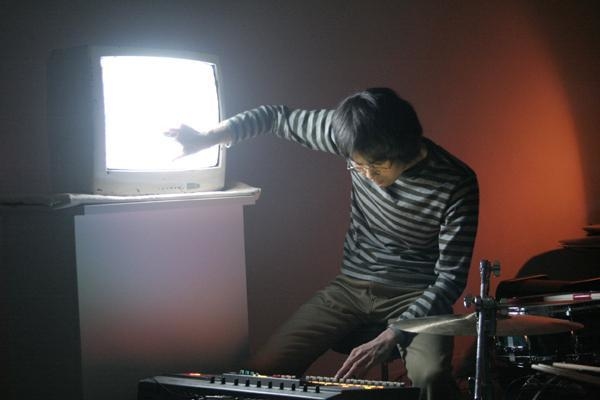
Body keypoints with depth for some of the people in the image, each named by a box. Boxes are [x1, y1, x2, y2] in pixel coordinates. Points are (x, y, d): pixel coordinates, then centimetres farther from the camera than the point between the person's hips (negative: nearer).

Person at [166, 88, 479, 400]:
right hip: (351, 286, 4)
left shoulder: (455, 185, -23)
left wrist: (389, 338, -31)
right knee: (264, 370, -10)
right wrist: (208, 138, -12)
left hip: (415, 297, -4)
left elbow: (451, 278, -20)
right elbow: (280, 117, 1)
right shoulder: (354, 137, -14)